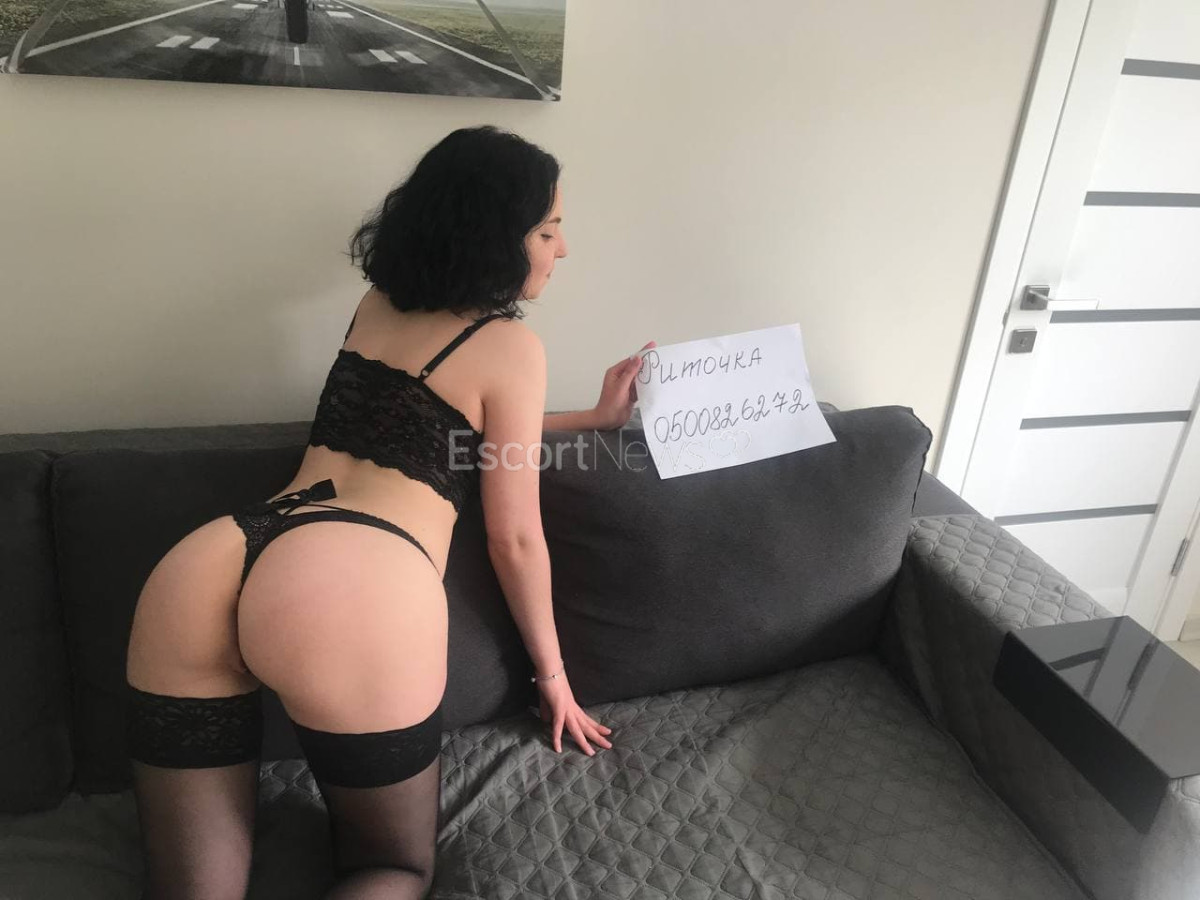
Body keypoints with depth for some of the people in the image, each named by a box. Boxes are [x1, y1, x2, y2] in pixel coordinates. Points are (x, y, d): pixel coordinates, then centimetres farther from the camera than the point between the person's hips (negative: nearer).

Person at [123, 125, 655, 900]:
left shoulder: (378, 305, 28)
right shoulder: (510, 343, 8)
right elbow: (515, 540, 12)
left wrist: (594, 417, 51)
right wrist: (553, 674, 26)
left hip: (196, 573, 7)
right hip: (355, 594, -6)